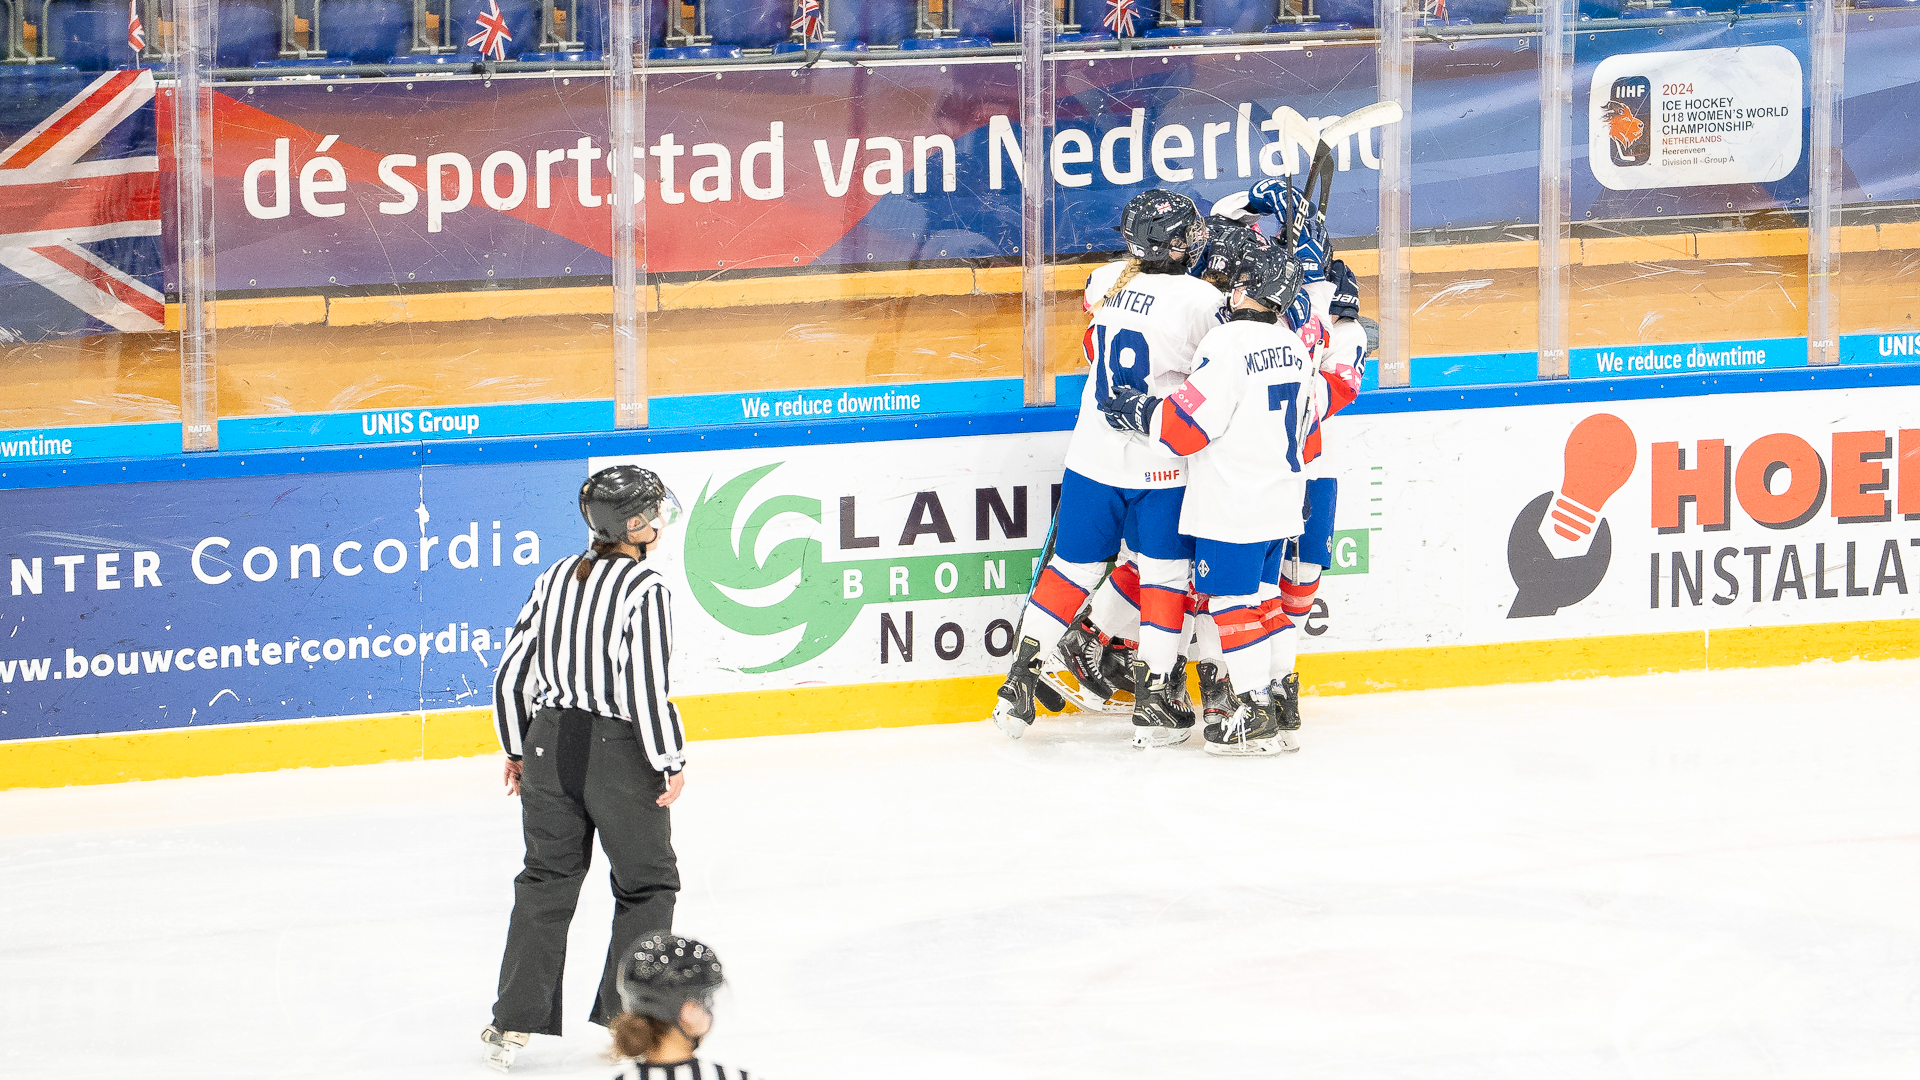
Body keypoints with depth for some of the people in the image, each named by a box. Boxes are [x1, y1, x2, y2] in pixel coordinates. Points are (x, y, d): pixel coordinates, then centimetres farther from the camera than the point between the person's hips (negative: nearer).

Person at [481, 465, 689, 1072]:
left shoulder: (556, 579, 5)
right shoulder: (643, 588, -15)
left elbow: (510, 674, 8)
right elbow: (647, 686, -20)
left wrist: (517, 749, 20)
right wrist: (672, 762, -9)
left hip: (551, 744, 6)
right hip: (619, 750, -6)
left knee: (546, 880, 14)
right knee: (647, 881, 12)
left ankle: (513, 1023, 11)